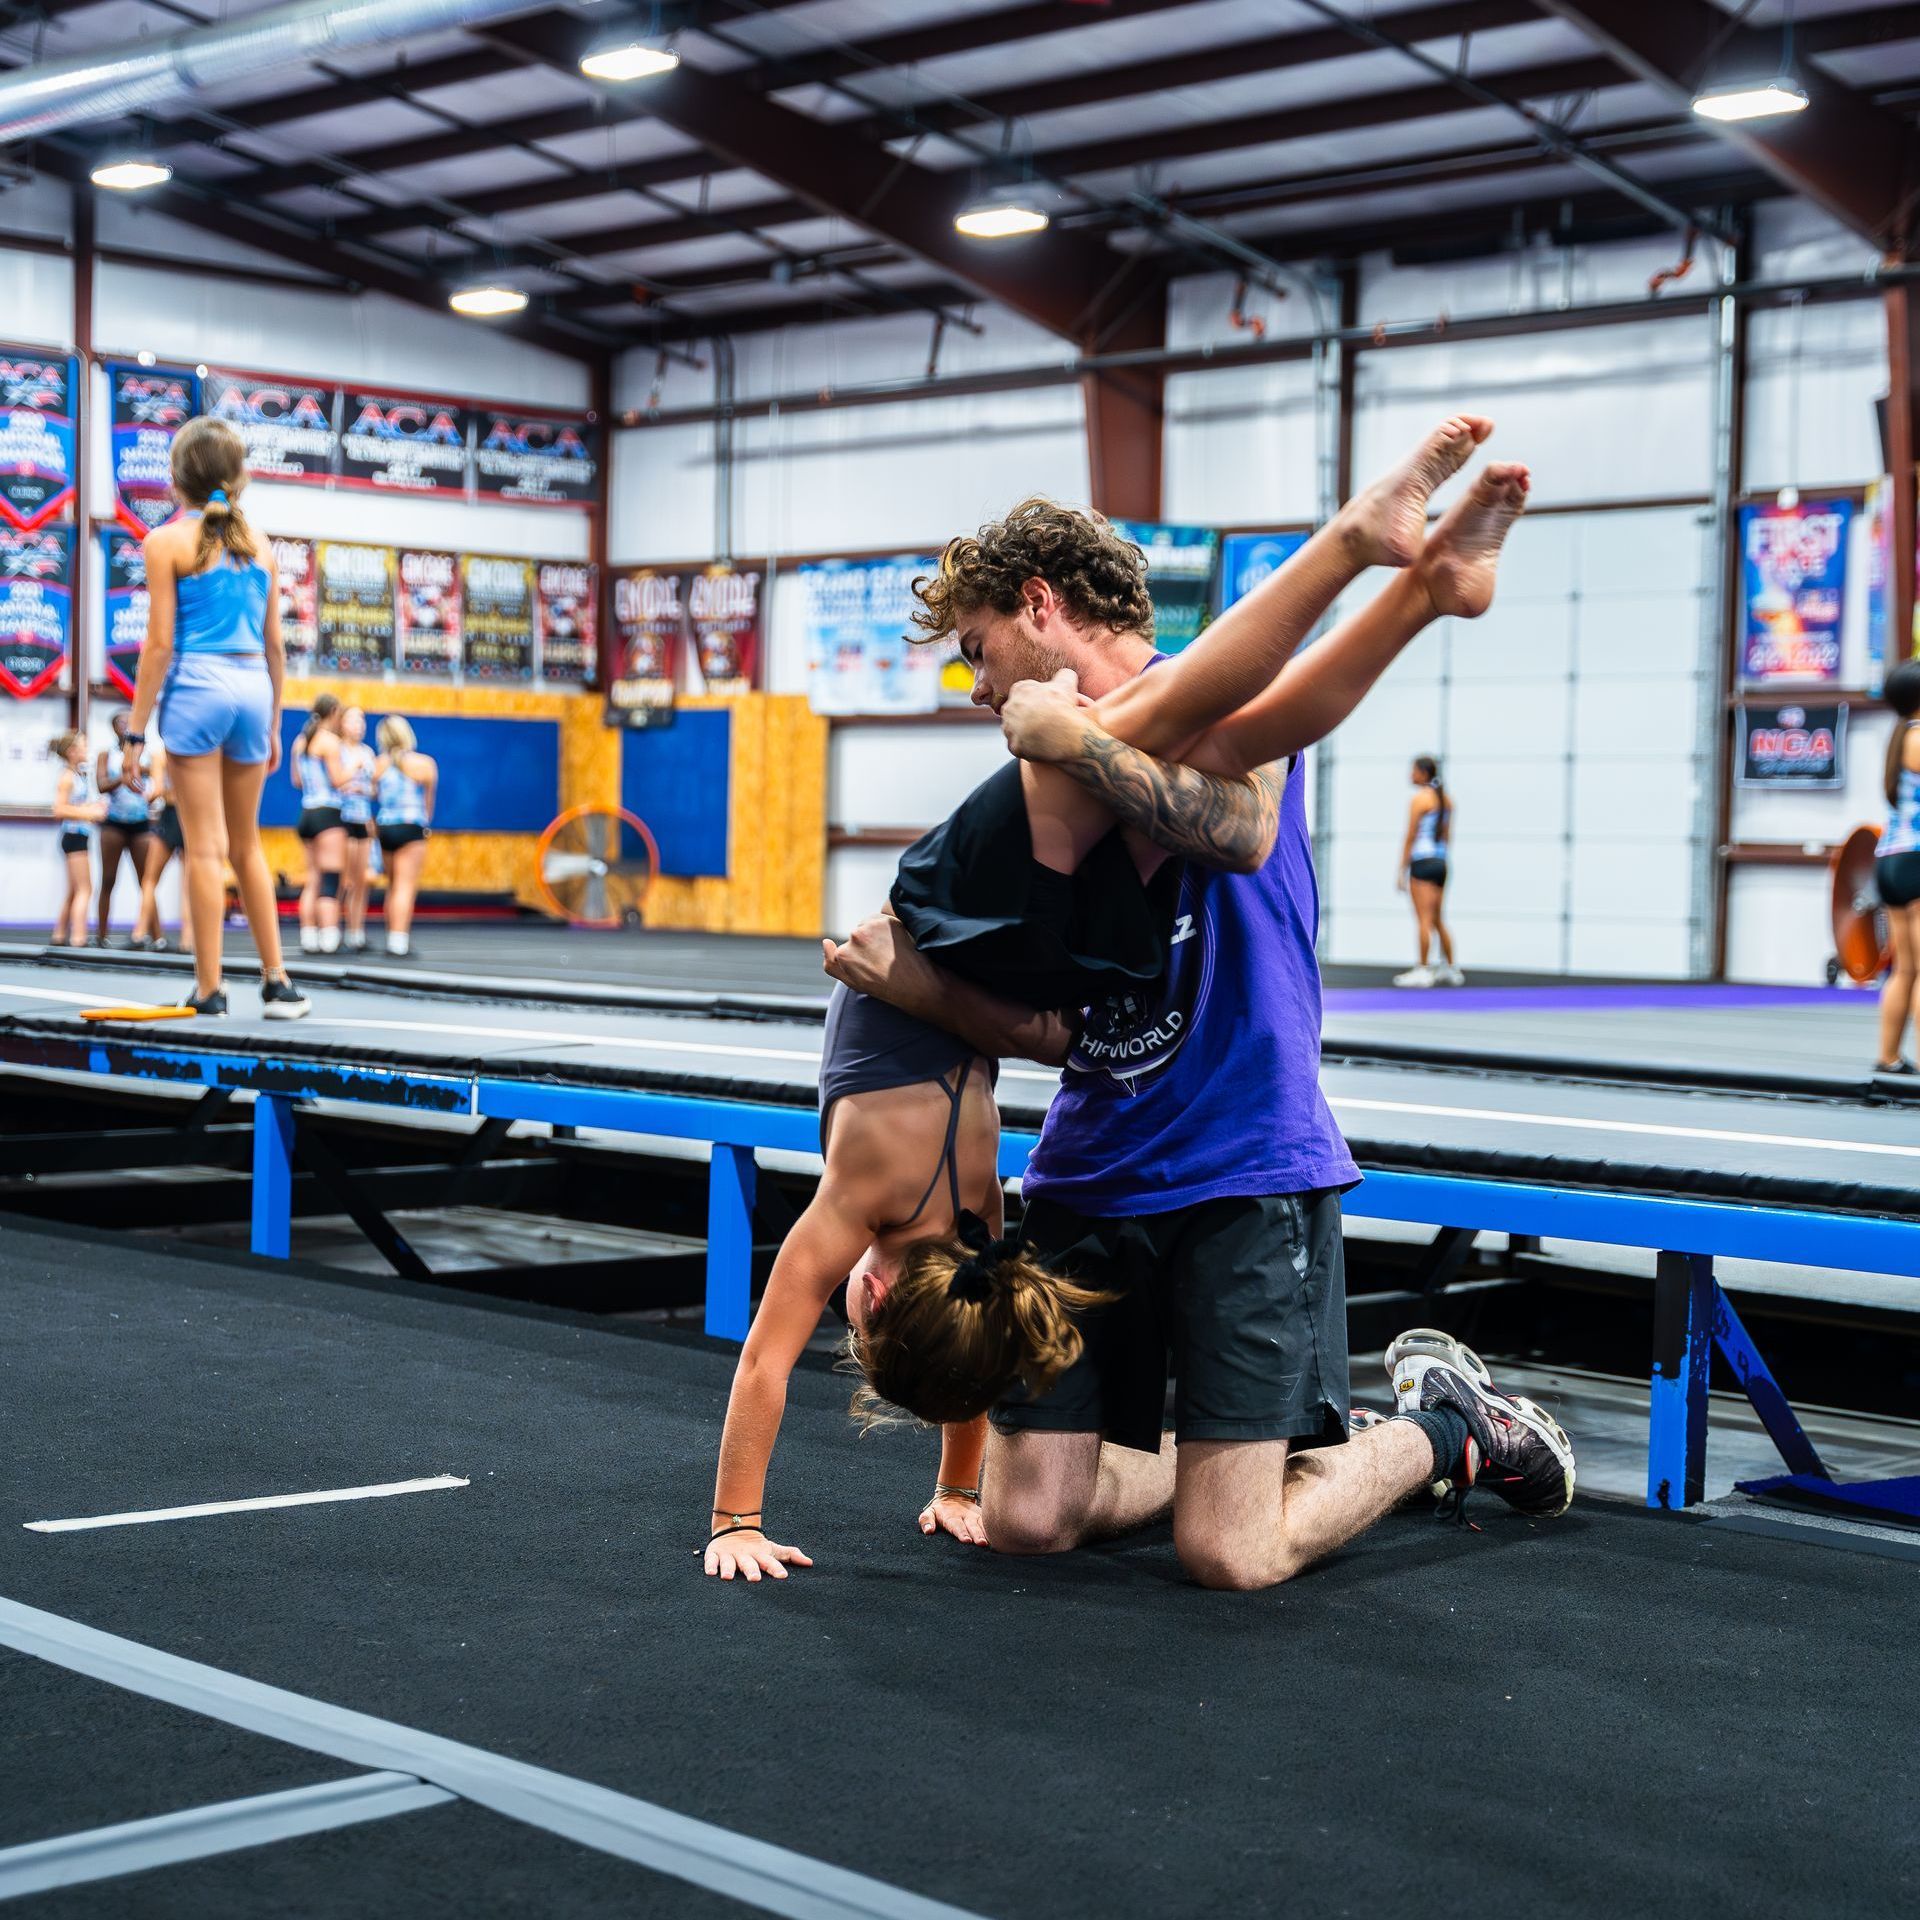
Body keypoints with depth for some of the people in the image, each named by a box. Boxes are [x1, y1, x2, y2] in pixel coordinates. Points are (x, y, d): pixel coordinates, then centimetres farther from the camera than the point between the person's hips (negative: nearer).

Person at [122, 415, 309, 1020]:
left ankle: (209, 989, 2)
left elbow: (160, 642, -7)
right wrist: (272, 725, 21)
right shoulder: (258, 544, 11)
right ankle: (277, 982, 14)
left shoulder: (168, 541, -3)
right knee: (246, 845, 15)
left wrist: (136, 728, -4)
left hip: (196, 686, -5)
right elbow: (274, 644, 12)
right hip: (253, 686, 5)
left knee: (205, 846, -1)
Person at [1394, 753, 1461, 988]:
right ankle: (1450, 969, 20)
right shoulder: (1445, 799, 13)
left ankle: (1422, 970, -9)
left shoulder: (1420, 799, -10)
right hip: (1441, 862, 8)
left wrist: (1402, 872, -8)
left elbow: (1410, 838, -11)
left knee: (1424, 919, -8)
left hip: (1422, 862, -8)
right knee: (1437, 919, 16)